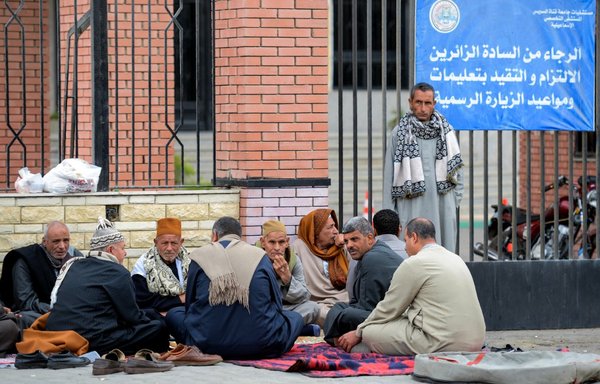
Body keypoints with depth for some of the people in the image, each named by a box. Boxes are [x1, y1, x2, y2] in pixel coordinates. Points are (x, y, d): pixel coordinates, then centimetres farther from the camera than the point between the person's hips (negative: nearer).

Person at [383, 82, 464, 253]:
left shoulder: (446, 132, 9)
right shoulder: (399, 134, 3)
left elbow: (456, 168, 16)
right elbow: (389, 175, 4)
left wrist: (456, 198, 6)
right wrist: (389, 215, 1)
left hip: (443, 206, 2)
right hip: (412, 208, -2)